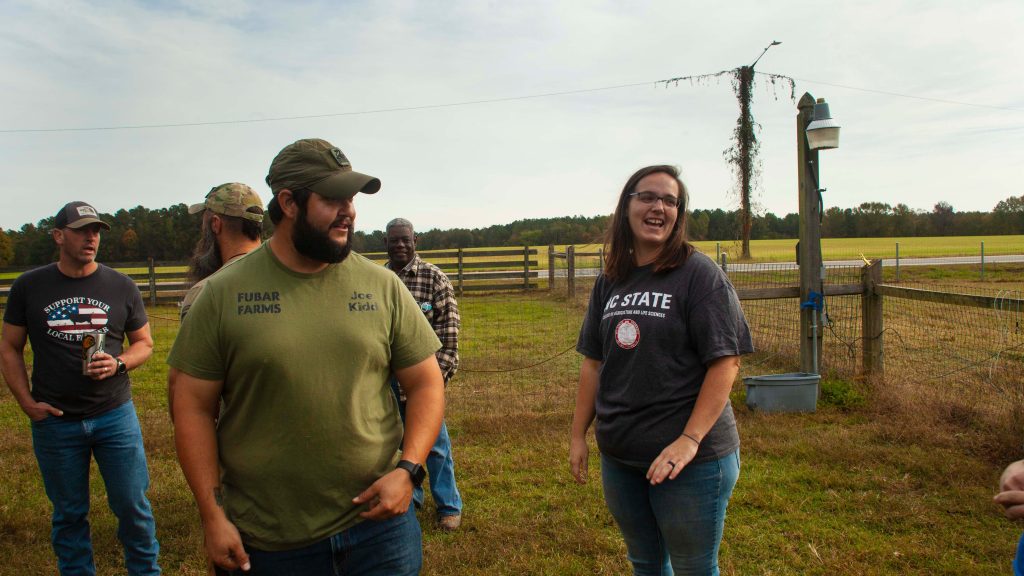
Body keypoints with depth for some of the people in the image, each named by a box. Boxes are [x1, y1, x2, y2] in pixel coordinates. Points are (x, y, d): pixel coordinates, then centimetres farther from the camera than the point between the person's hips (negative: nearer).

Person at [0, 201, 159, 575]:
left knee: (133, 506, 5)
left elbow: (144, 343, 8)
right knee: (69, 514, 14)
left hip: (115, 416, 0)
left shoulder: (121, 287, 1)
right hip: (54, 420, 0)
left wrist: (118, 364, -13)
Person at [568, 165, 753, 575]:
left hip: (690, 458, -5)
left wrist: (690, 440, -22)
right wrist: (578, 434, 9)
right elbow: (593, 362, 11)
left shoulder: (699, 274, -10)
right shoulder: (610, 282, 6)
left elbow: (726, 361, -15)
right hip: (618, 455, 5)